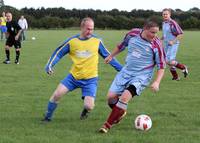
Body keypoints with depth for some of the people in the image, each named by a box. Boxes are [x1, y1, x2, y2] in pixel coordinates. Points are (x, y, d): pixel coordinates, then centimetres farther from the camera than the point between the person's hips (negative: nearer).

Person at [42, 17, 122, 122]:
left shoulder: (97, 41, -3)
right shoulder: (72, 41, -4)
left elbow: (108, 56, 7)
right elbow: (58, 53, 4)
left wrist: (121, 69, 6)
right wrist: (49, 65, -10)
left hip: (90, 79, -1)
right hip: (74, 76, 2)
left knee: (89, 107, -14)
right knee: (57, 94, -10)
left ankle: (85, 111, 26)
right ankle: (47, 117, 14)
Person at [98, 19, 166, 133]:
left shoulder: (156, 45, -17)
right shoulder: (133, 34, -7)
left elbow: (161, 66, -8)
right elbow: (122, 45, 15)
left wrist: (157, 82, -21)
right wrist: (111, 56, 27)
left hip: (141, 76, -4)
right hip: (126, 72, 4)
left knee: (125, 97, -24)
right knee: (111, 96, -1)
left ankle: (108, 125, -12)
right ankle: (121, 113, 32)